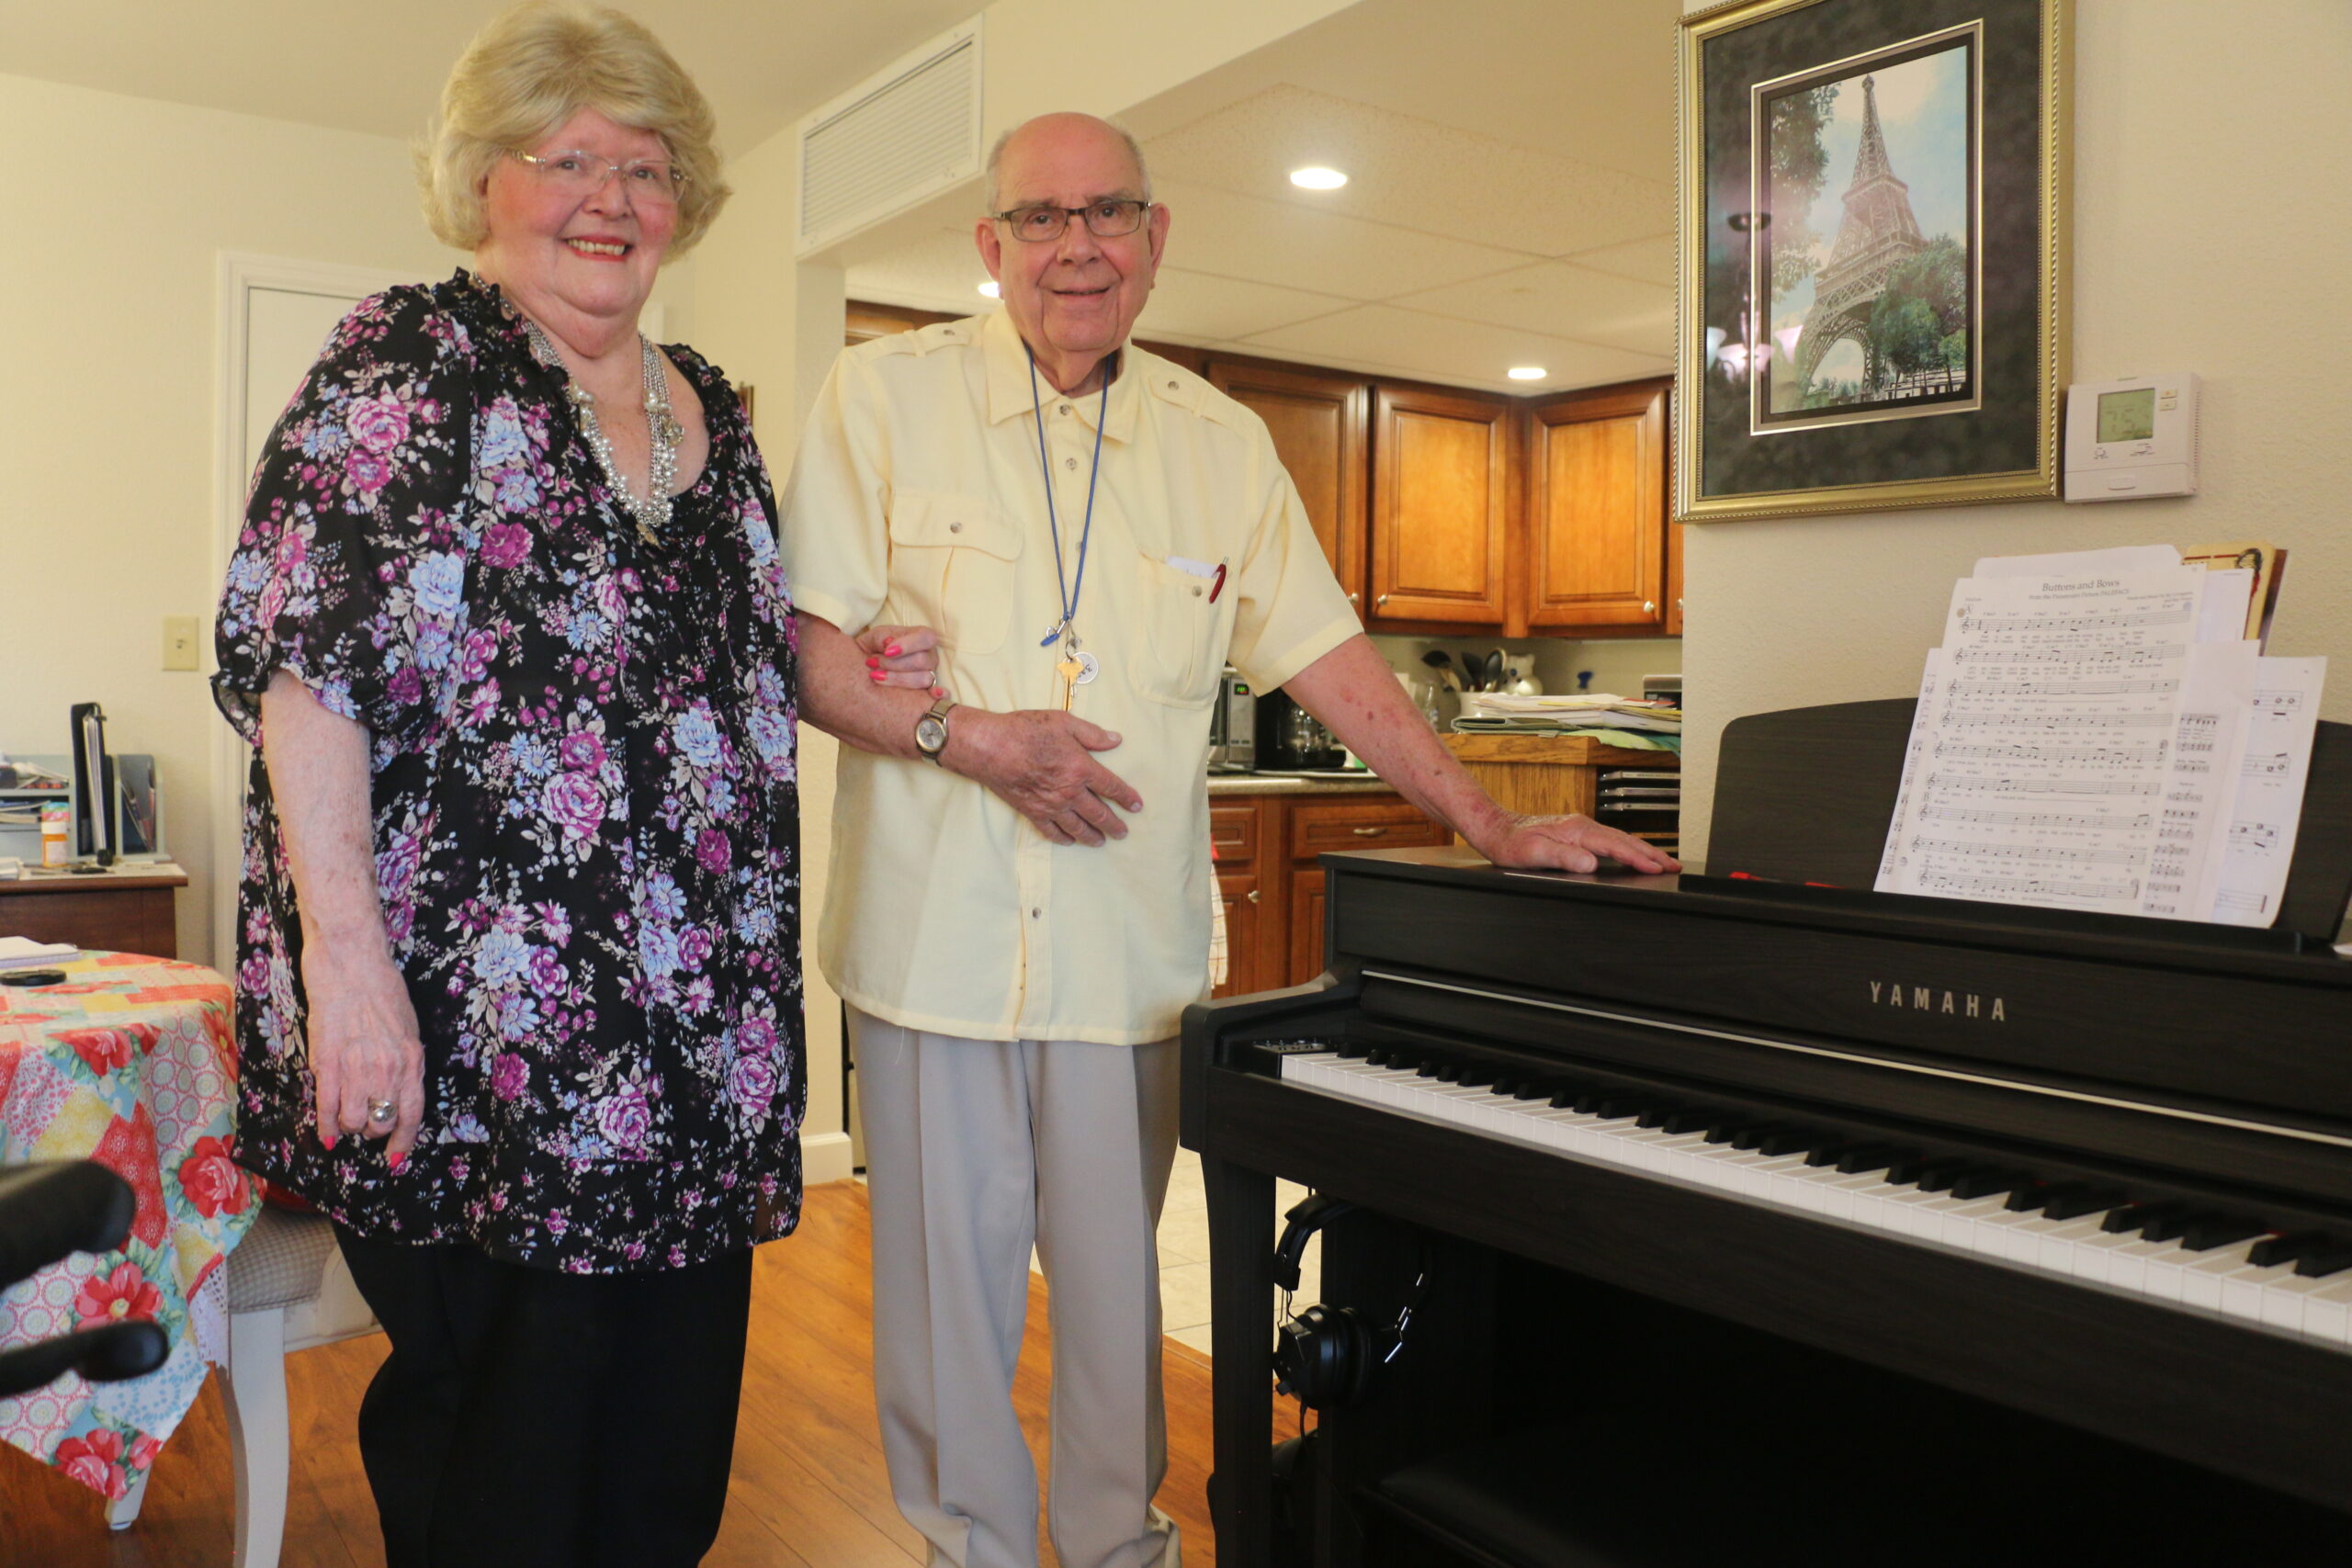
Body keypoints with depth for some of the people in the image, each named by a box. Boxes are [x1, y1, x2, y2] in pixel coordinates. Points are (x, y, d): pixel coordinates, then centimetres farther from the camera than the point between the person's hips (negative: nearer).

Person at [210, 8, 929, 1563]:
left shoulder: (710, 409, 15)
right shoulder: (412, 360, -4)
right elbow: (299, 656, -13)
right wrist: (347, 950, -22)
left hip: (704, 1026, 6)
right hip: (478, 1029, -6)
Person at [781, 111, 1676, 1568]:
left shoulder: (1224, 444, 9)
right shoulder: (888, 394, 1)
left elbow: (1331, 656, 9)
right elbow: (803, 645, -2)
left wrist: (1495, 827, 5)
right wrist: (961, 734, -16)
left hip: (1128, 947, 2)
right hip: (933, 936, -1)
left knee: (1116, 1279, 11)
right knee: (947, 1279, 8)